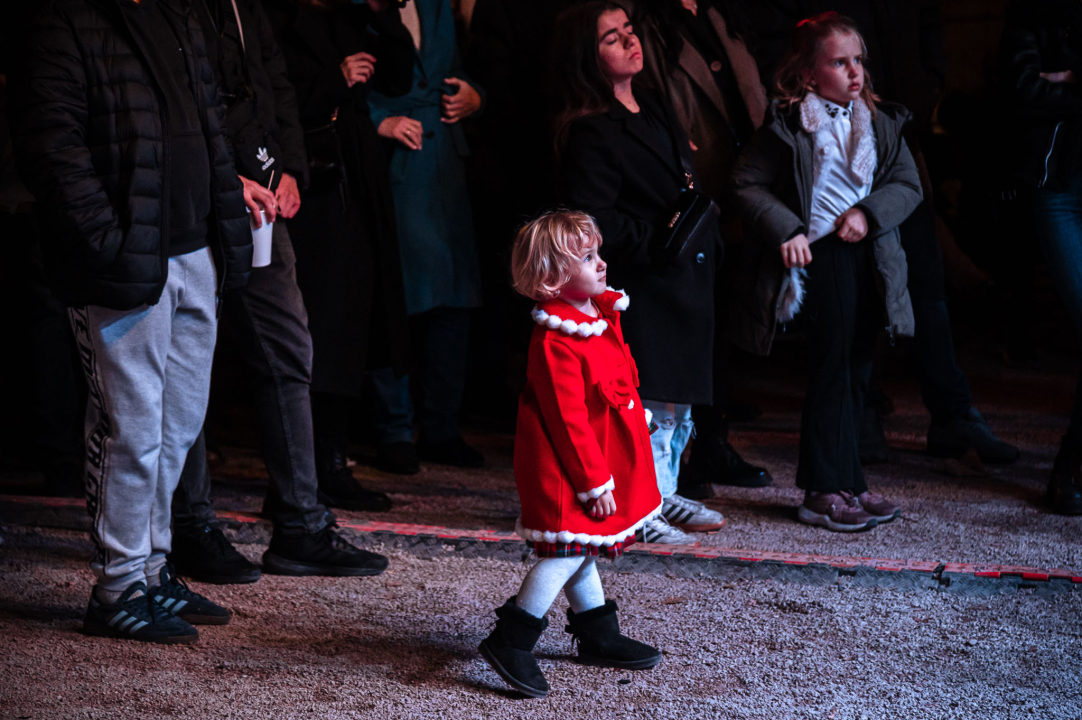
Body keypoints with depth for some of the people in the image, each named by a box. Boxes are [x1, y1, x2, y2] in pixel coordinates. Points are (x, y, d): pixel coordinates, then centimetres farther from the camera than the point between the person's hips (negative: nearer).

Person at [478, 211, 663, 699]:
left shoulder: (600, 315, 7)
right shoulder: (555, 342, -24)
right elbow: (568, 420, -23)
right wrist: (594, 483, -20)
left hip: (600, 460, 10)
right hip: (568, 469, -10)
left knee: (581, 548, 19)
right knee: (568, 549, -10)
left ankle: (598, 635, 29)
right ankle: (510, 641, -7)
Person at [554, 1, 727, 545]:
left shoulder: (654, 108, 14)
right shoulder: (588, 134, -15)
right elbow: (591, 219, -19)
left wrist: (708, 244, 16)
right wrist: (655, 240, -23)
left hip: (685, 281, 9)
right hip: (642, 290, -9)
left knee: (680, 395, 17)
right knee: (650, 402, -6)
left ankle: (662, 493, 30)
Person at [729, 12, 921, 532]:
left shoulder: (881, 122, 9)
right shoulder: (788, 125, -6)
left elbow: (908, 183, 8)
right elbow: (748, 184, -4)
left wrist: (869, 212, -9)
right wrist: (785, 231, -14)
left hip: (868, 252, 6)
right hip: (818, 256, -6)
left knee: (857, 370, 10)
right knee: (832, 367, -6)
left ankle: (844, 484, 19)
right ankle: (826, 493, 0)